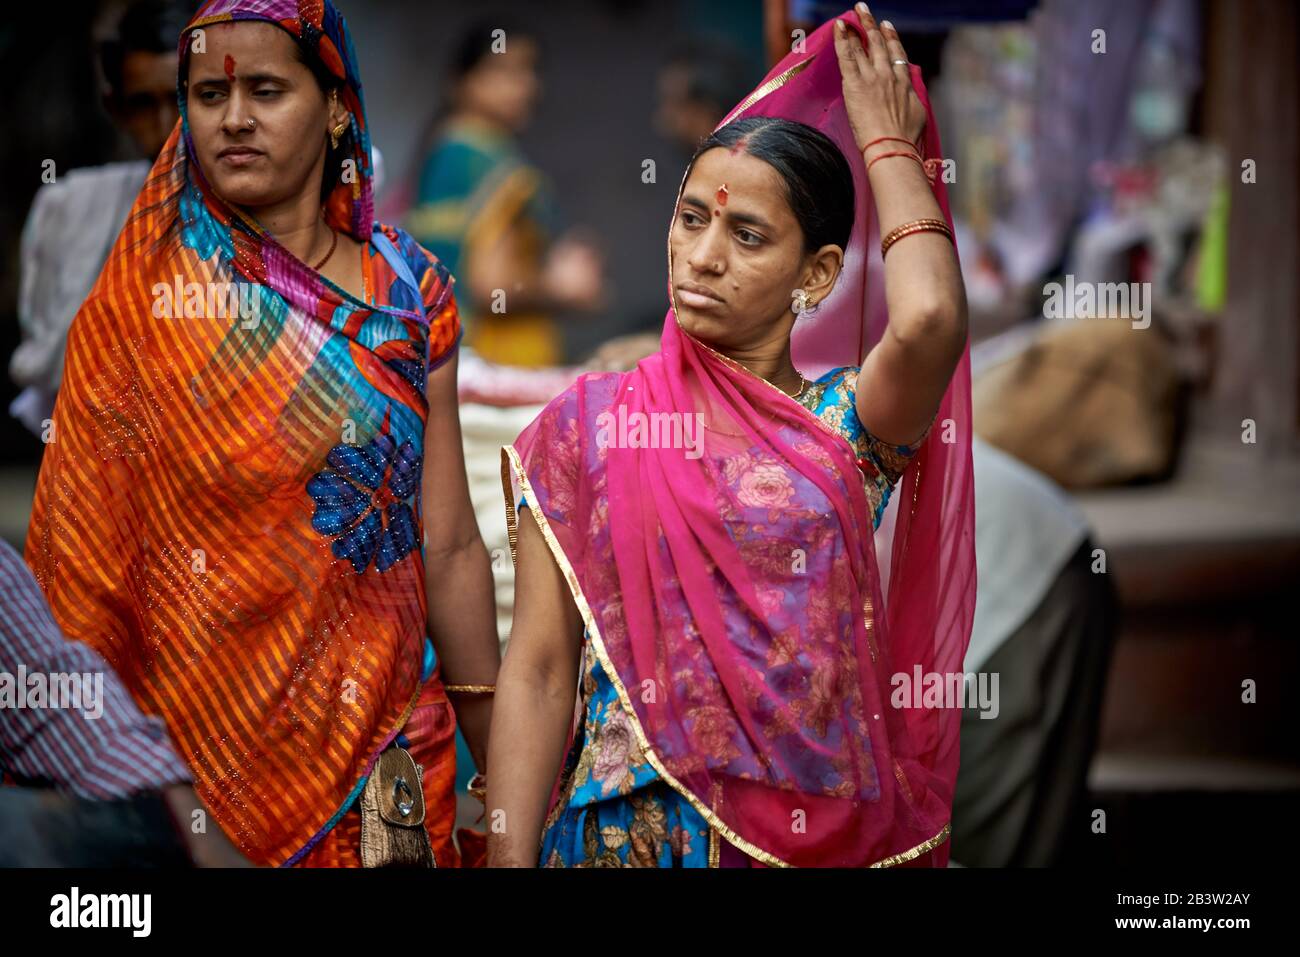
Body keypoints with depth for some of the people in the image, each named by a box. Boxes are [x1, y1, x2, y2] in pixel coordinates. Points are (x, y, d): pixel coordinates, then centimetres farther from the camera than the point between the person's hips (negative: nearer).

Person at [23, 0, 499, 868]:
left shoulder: (411, 290, 2)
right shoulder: (143, 298, -3)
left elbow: (449, 547, 1)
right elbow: (86, 547, -3)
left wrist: (501, 757, 1)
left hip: (385, 726, 2)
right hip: (196, 725, -2)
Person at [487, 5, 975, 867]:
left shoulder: (847, 423, -1)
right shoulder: (588, 424, 0)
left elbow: (930, 320, -23)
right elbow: (538, 672, -3)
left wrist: (887, 143, -7)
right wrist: (508, 857, -12)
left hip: (822, 826, 0)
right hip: (629, 824, 0)